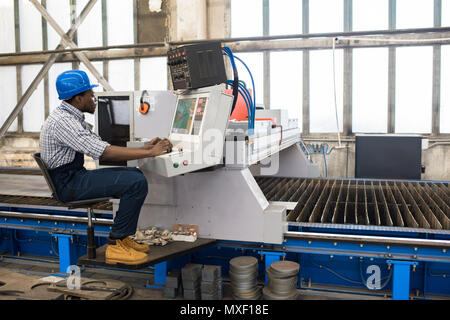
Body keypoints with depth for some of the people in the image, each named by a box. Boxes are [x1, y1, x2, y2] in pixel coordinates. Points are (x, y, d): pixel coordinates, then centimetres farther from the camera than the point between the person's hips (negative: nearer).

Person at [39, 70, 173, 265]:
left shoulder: (73, 117, 13)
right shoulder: (62, 121, -20)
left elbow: (102, 149, 13)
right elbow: (104, 153, -27)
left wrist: (144, 148, 4)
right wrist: (151, 153, -23)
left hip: (76, 176, 10)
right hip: (68, 184, -10)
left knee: (135, 174, 11)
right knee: (137, 183, -19)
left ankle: (123, 237, 12)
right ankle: (116, 245, -11)